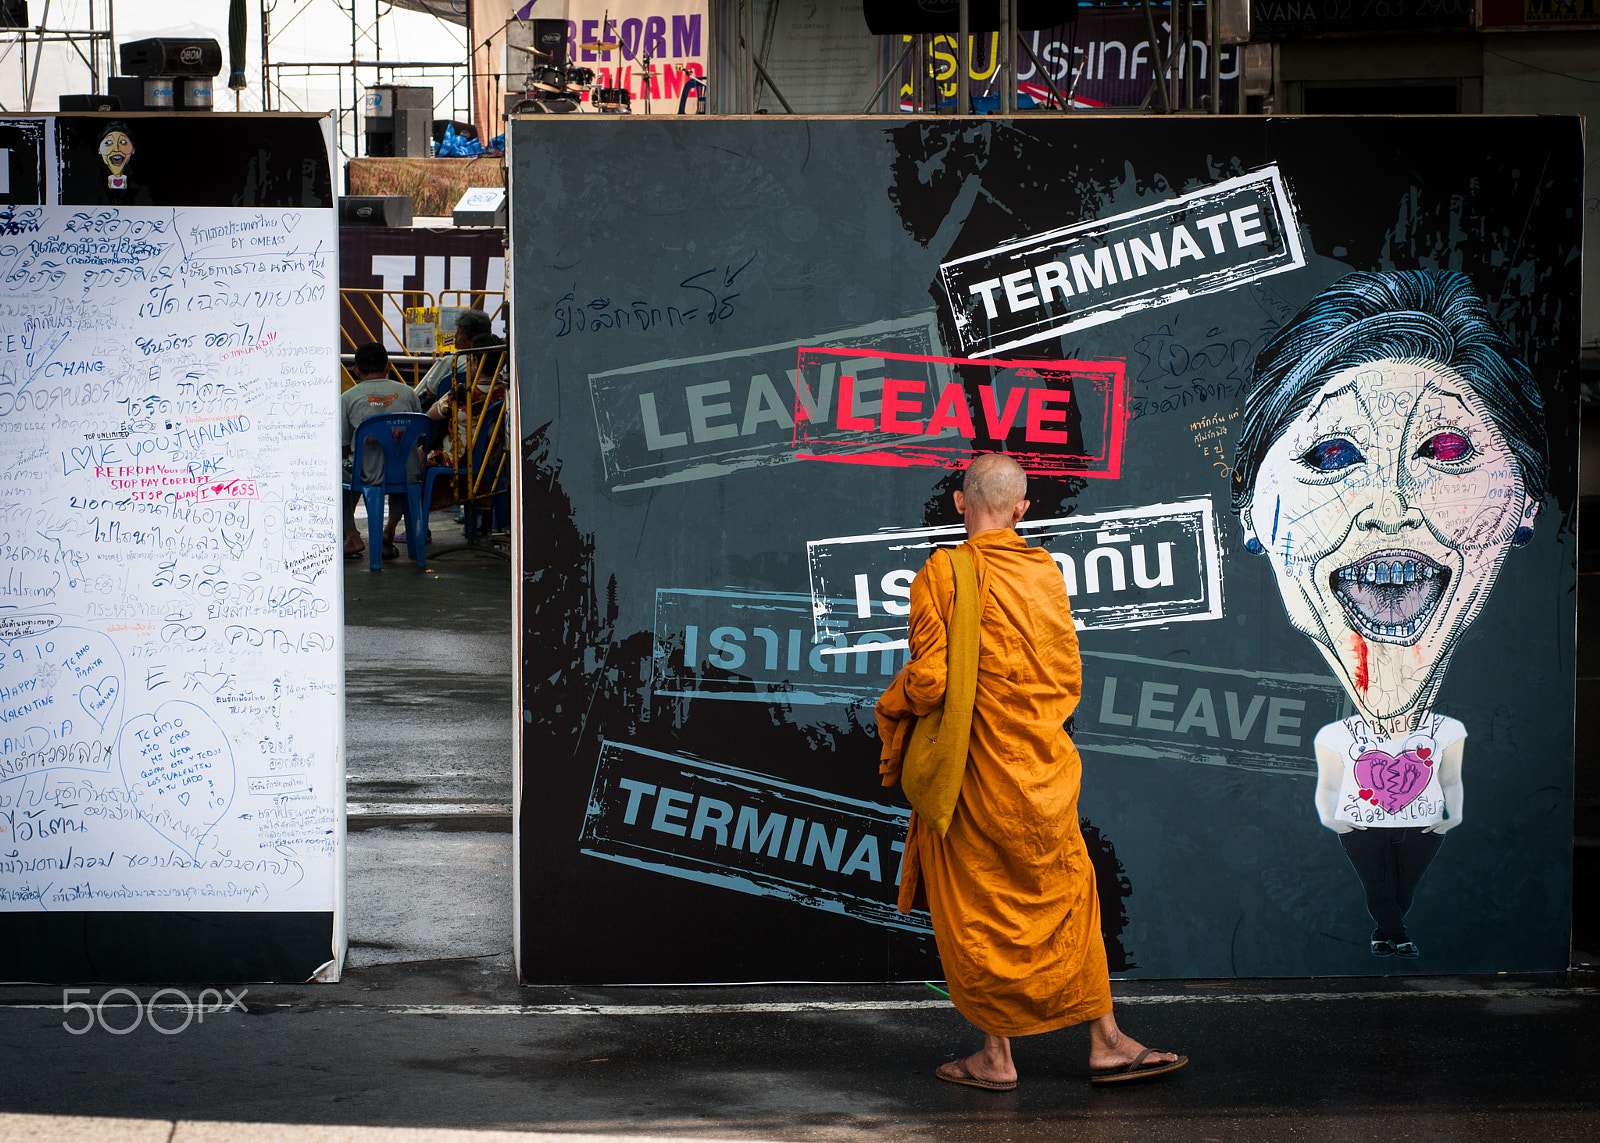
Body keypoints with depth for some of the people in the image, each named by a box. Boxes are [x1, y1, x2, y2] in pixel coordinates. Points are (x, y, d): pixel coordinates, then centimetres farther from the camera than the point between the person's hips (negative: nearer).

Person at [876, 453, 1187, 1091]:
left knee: (977, 912, 7)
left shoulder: (943, 575, -13)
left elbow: (929, 682, -18)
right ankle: (1105, 1043, 17)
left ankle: (997, 1056, 11)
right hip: (1044, 769, 4)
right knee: (1068, 898, 15)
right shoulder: (1046, 573, 2)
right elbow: (1068, 677, 7)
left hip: (975, 769, -4)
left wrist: (894, 704, 2)